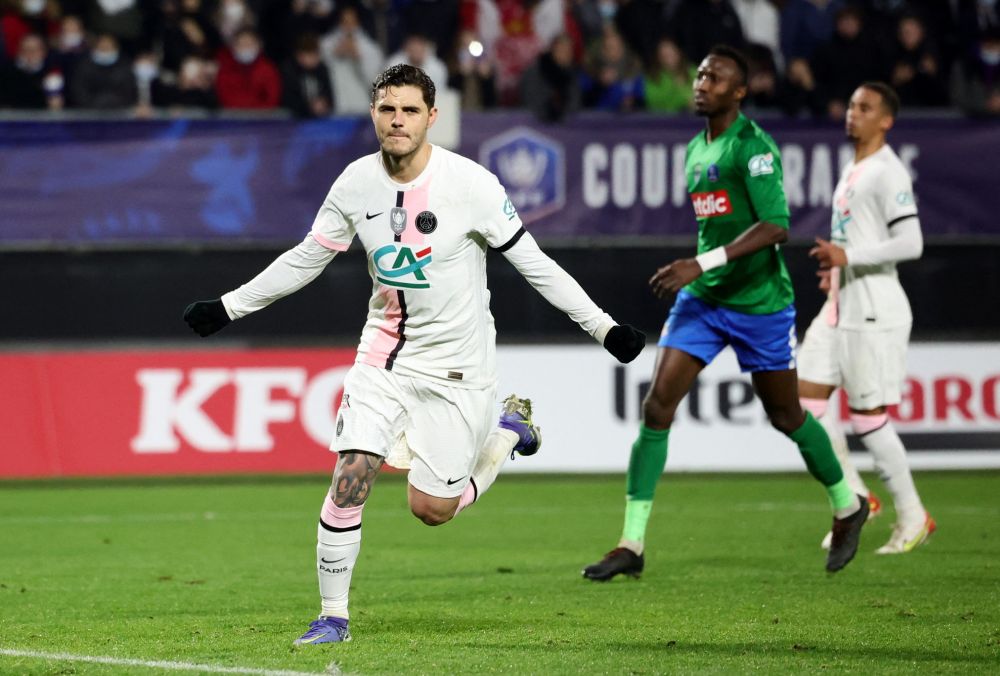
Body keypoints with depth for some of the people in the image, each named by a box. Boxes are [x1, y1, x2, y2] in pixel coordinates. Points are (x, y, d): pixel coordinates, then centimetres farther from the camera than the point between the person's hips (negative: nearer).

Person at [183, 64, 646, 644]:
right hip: (384, 352, 3)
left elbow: (531, 261, -10)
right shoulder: (356, 183, -4)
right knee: (350, 478, -12)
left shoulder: (471, 183, -16)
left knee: (432, 509, -1)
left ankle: (511, 429, 27)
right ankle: (333, 615, 3)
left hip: (456, 363, -3)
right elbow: (305, 259, 10)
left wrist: (602, 325, -12)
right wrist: (228, 307, 12)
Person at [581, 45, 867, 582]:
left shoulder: (752, 145, -15)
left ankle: (847, 508, 35)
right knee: (657, 405, -8)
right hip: (702, 298, 6)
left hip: (759, 302, -6)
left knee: (785, 416, 8)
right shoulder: (695, 149, 11)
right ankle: (631, 545, -10)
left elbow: (775, 227, -24)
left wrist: (702, 265, -29)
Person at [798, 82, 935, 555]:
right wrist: (838, 266, 13)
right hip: (840, 307, 9)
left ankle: (913, 518, 7)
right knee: (803, 400, 2)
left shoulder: (887, 172, -12)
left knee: (868, 417, -6)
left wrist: (848, 257, -21)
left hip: (873, 311, -9)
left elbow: (910, 244, -20)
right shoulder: (851, 170, 17)